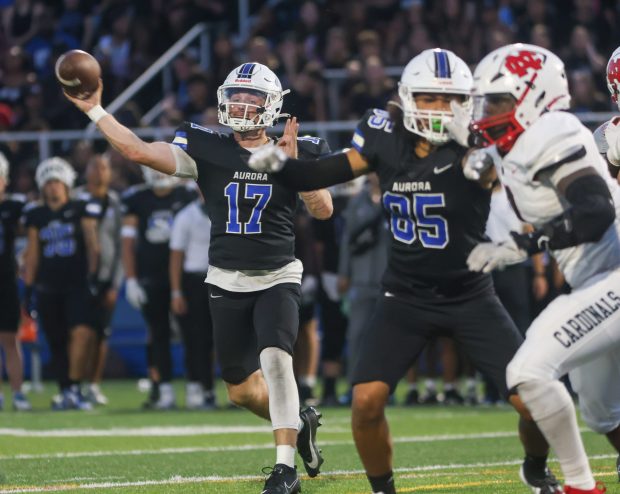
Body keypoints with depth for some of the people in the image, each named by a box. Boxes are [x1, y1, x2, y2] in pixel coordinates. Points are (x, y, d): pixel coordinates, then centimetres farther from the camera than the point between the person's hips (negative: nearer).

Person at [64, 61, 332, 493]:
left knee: (275, 359, -26)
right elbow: (139, 151, -9)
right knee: (242, 389, 9)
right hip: (227, 282, 3)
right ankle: (299, 423, 37)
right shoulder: (206, 149, -2)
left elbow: (324, 210, -13)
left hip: (278, 279, -3)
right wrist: (95, 111, -13)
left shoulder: (298, 152, -4)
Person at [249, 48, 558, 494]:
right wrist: (279, 164, -12)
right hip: (406, 298, 3)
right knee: (367, 401, -12)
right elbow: (323, 175, 4)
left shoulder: (471, 148, -18)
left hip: (471, 298, -2)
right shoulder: (387, 141, -6)